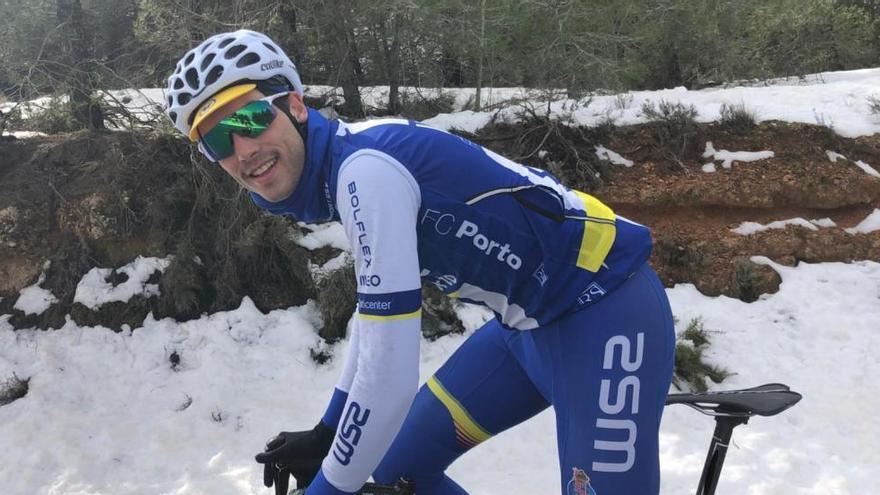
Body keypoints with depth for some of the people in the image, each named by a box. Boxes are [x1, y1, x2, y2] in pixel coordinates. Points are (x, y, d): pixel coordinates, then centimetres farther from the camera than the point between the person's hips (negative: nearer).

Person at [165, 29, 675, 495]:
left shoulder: (365, 168, -24)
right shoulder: (343, 165, 5)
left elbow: (390, 376, -28)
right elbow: (380, 317, 17)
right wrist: (326, 434, 21)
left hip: (604, 309, -9)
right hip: (531, 318, 9)